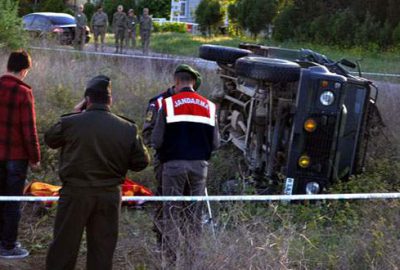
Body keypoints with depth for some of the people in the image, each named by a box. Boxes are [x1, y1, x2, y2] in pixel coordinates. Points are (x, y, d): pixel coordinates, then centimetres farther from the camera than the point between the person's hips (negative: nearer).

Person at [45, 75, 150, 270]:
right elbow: (141, 163, 1)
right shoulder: (127, 128, -4)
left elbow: (50, 139, 10)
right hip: (109, 195, 2)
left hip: (75, 193, -2)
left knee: (63, 246, 8)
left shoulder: (70, 123, -10)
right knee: (102, 248, 11)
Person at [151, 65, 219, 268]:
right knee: (195, 214, 11)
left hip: (174, 164, -3)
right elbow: (215, 143, 5)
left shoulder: (168, 104, -4)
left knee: (171, 213, 5)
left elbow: (156, 141, -7)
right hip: (199, 165, 3)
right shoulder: (208, 106, 6)